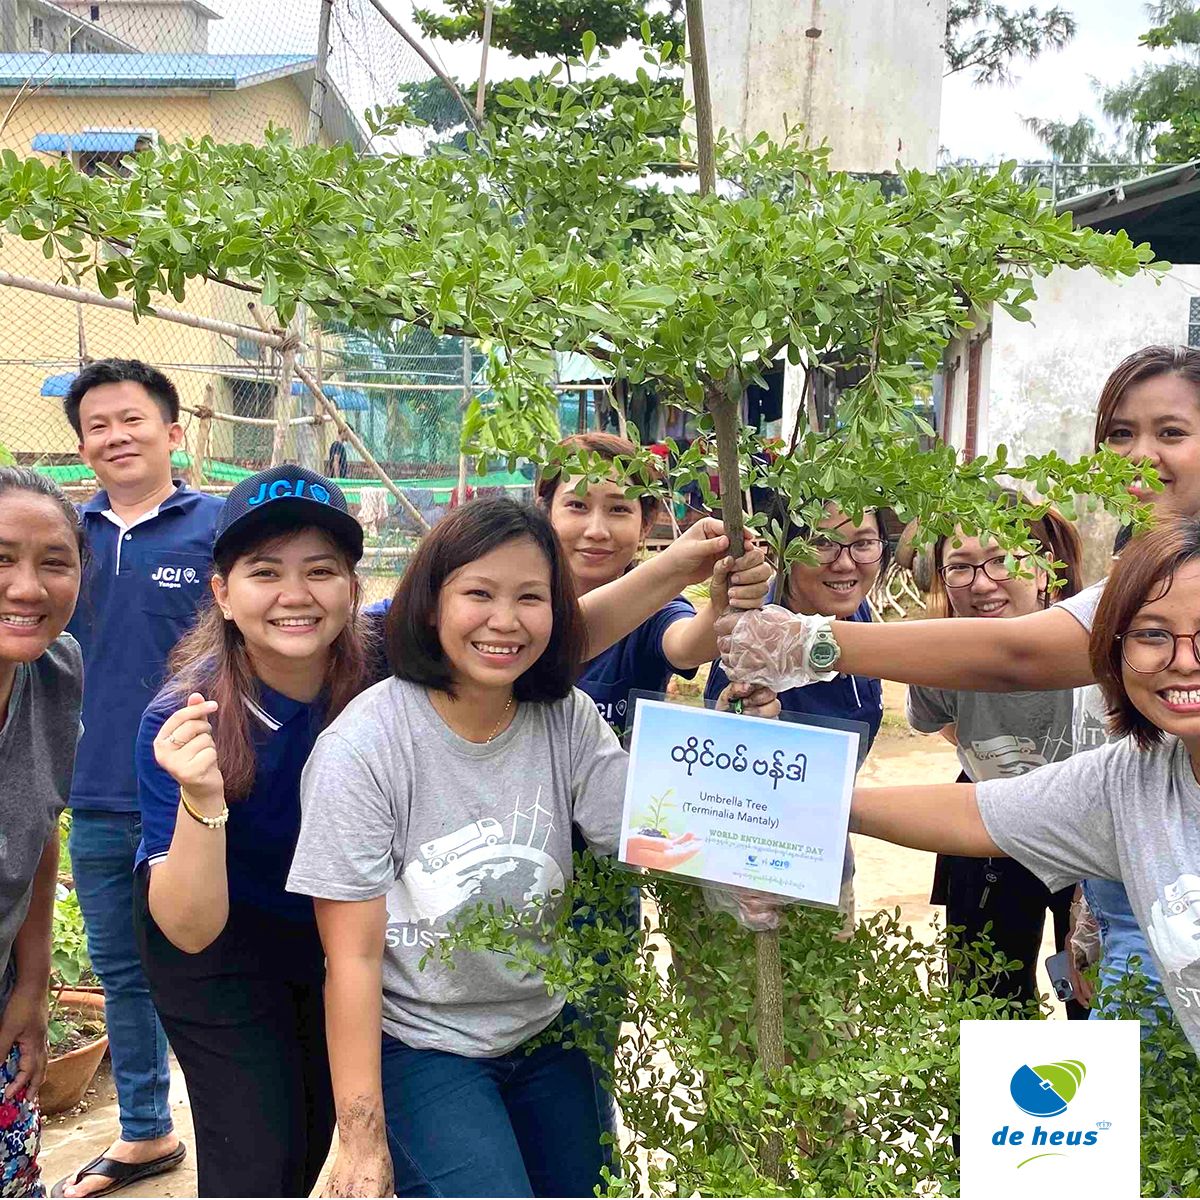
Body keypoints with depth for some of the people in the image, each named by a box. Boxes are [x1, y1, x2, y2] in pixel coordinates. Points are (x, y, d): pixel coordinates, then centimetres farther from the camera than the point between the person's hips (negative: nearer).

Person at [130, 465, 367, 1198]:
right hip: (216, 948, -4)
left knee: (314, 1133, 22)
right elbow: (190, 929, -31)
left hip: (331, 925, 4)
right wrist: (201, 799, -47)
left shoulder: (381, 665, -25)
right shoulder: (181, 720, -32)